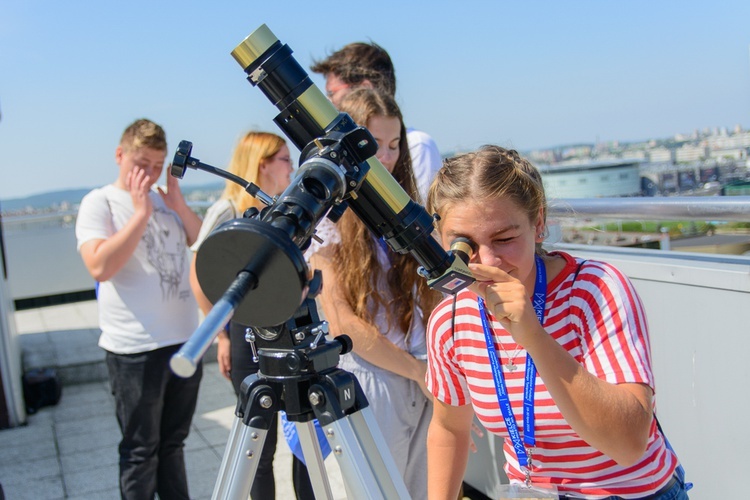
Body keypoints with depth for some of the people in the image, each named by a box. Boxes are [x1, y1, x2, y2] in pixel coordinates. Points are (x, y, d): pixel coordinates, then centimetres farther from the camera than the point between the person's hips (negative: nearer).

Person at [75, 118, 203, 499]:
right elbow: (100, 266, -19)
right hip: (136, 349, -6)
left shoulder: (166, 199, 13)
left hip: (184, 340, 6)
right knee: (140, 451, 5)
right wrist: (141, 213, -17)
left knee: (173, 443, 17)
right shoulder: (99, 202, -5)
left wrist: (180, 207, -3)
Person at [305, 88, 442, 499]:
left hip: (426, 383, 5)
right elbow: (343, 323, -13)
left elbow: (434, 300, 7)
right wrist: (419, 369, -8)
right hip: (369, 385, -5)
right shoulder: (325, 222, -8)